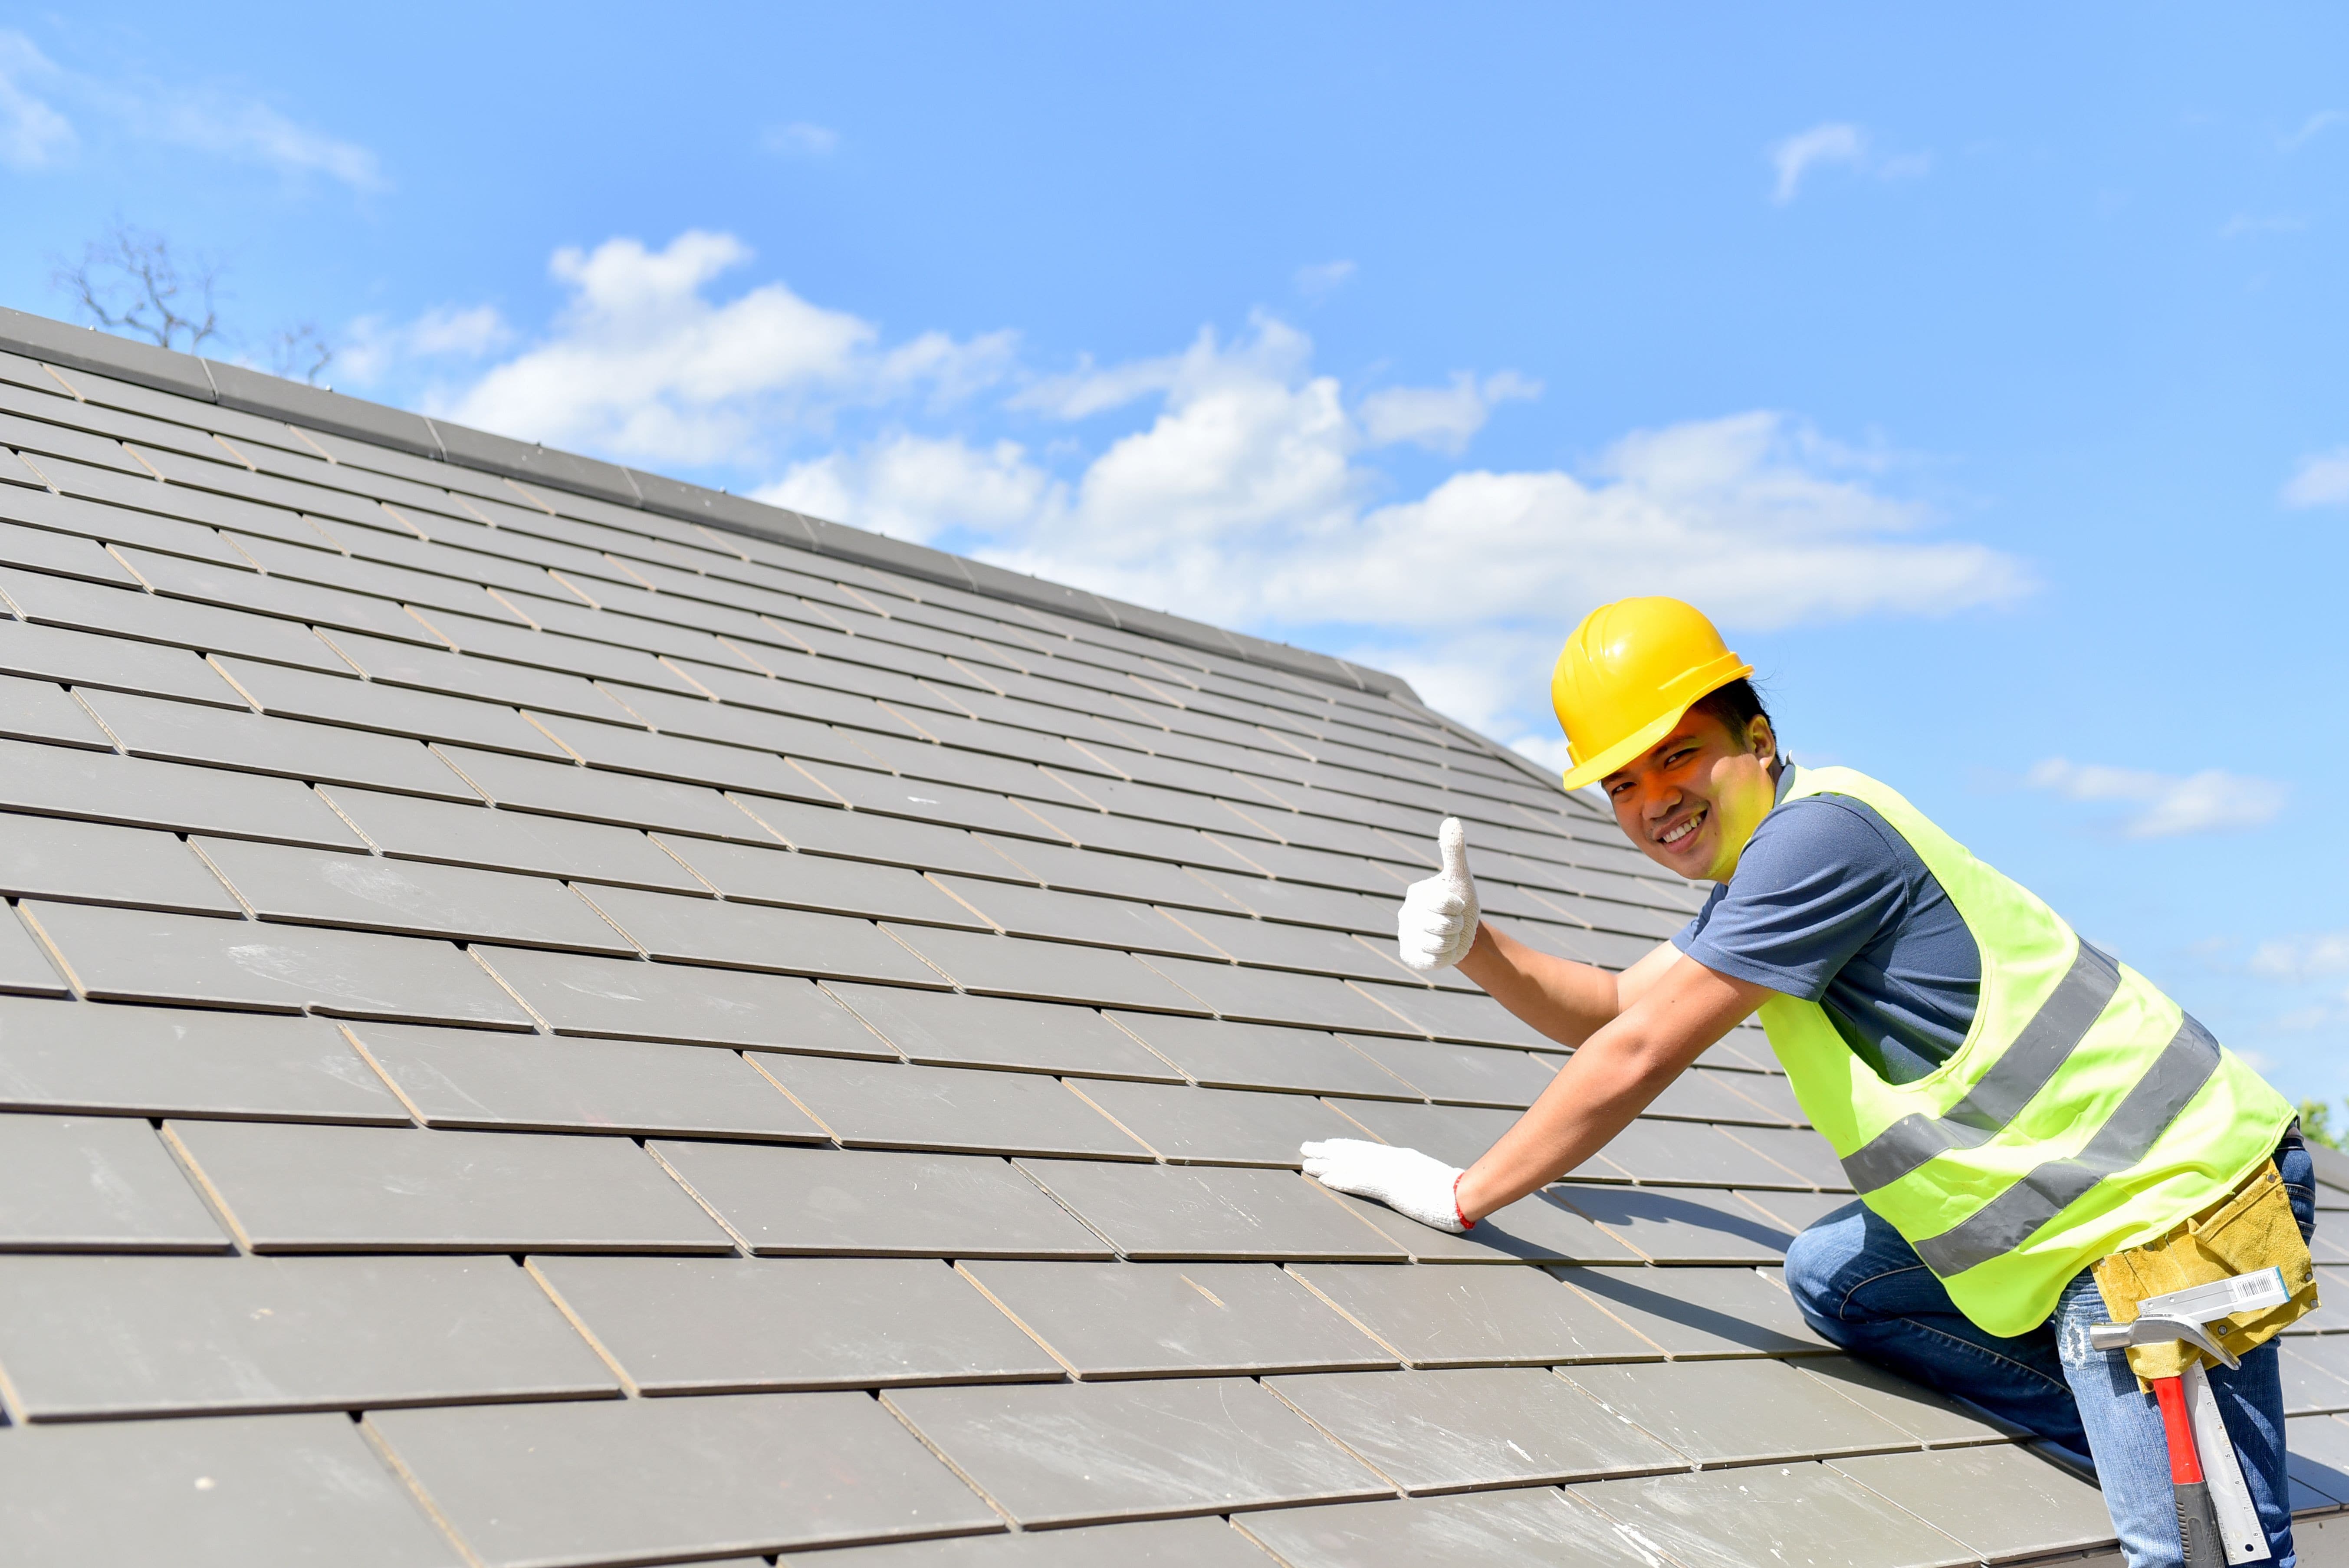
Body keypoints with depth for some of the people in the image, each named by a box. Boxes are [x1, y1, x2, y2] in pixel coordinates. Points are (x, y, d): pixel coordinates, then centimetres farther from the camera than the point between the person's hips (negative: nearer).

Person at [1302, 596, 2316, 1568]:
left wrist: (1462, 1195, -11)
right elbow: (1615, 1007, 18)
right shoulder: (1760, 870, 10)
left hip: (2177, 1202, -10)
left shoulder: (1820, 828, -21)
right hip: (2080, 1203, 10)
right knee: (1830, 1278, 11)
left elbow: (1637, 1057, -20)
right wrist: (1474, 950, -1)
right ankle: (2133, 1448, 12)